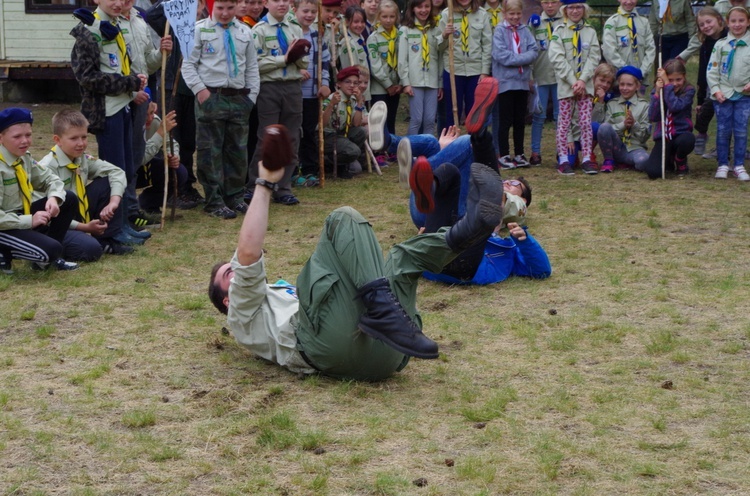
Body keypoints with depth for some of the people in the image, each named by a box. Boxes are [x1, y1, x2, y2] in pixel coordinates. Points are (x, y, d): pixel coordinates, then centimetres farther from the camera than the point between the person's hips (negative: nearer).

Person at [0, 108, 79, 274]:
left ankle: (49, 256, 2)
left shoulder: (24, 157, 3)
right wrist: (30, 220, -25)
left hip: (22, 215, 9)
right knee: (50, 249, -28)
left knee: (69, 200, -1)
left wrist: (54, 198, -10)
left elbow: (49, 179, 13)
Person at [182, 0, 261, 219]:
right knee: (211, 151, -2)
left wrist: (252, 95, 8)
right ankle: (214, 201, 4)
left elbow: (252, 67, 16)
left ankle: (234, 197, 21)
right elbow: (188, 63, -2)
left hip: (239, 98, 4)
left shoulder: (245, 32, 12)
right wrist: (199, 89, -11)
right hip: (210, 97, -4)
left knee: (238, 150, 9)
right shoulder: (200, 29, -2)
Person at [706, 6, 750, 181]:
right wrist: (715, 90, -7)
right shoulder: (721, 45, 3)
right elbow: (711, 70, 3)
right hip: (722, 95, 0)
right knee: (723, 130, 1)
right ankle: (723, 164, 11)